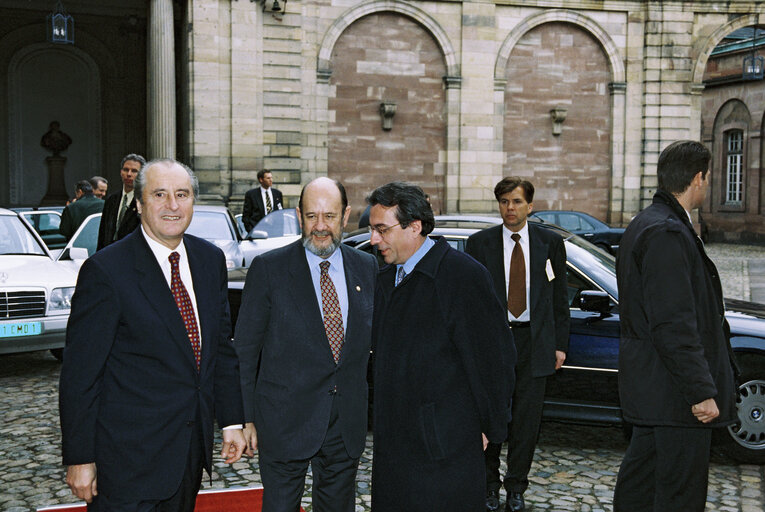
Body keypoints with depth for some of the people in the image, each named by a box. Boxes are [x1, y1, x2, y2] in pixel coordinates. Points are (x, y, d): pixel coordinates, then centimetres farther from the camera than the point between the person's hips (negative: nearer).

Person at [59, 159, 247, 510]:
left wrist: (232, 421, 9)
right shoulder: (105, 270, -14)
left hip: (192, 448, 6)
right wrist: (79, 458, -13)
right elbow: (79, 373, -13)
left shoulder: (211, 260, 5)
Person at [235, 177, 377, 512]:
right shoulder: (268, 268, -6)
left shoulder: (367, 268, 4)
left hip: (347, 423, 4)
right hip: (285, 420, -3)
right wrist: (247, 418, -7)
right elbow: (245, 349, -4)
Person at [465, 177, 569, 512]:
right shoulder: (479, 244, 3)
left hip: (534, 342, 1)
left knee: (526, 418, 5)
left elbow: (560, 297, 9)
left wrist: (560, 344, 4)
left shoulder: (550, 243, 6)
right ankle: (489, 484, 21)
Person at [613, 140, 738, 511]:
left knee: (640, 473, 21)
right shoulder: (667, 234, -21)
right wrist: (701, 391, -21)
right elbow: (674, 325, -25)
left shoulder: (644, 224, 13)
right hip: (674, 388, -11)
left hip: (648, 382, 11)